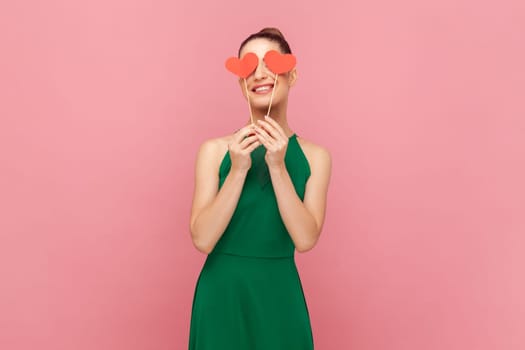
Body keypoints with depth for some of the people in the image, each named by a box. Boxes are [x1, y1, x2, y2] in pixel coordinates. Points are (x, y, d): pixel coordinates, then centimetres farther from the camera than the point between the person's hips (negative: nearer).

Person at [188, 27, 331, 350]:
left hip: (280, 296, 1)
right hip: (221, 294, -1)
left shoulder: (315, 156, -3)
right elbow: (202, 239, -12)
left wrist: (277, 167, -21)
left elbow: (305, 239, -13)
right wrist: (238, 170, -21)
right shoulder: (215, 150, -5)